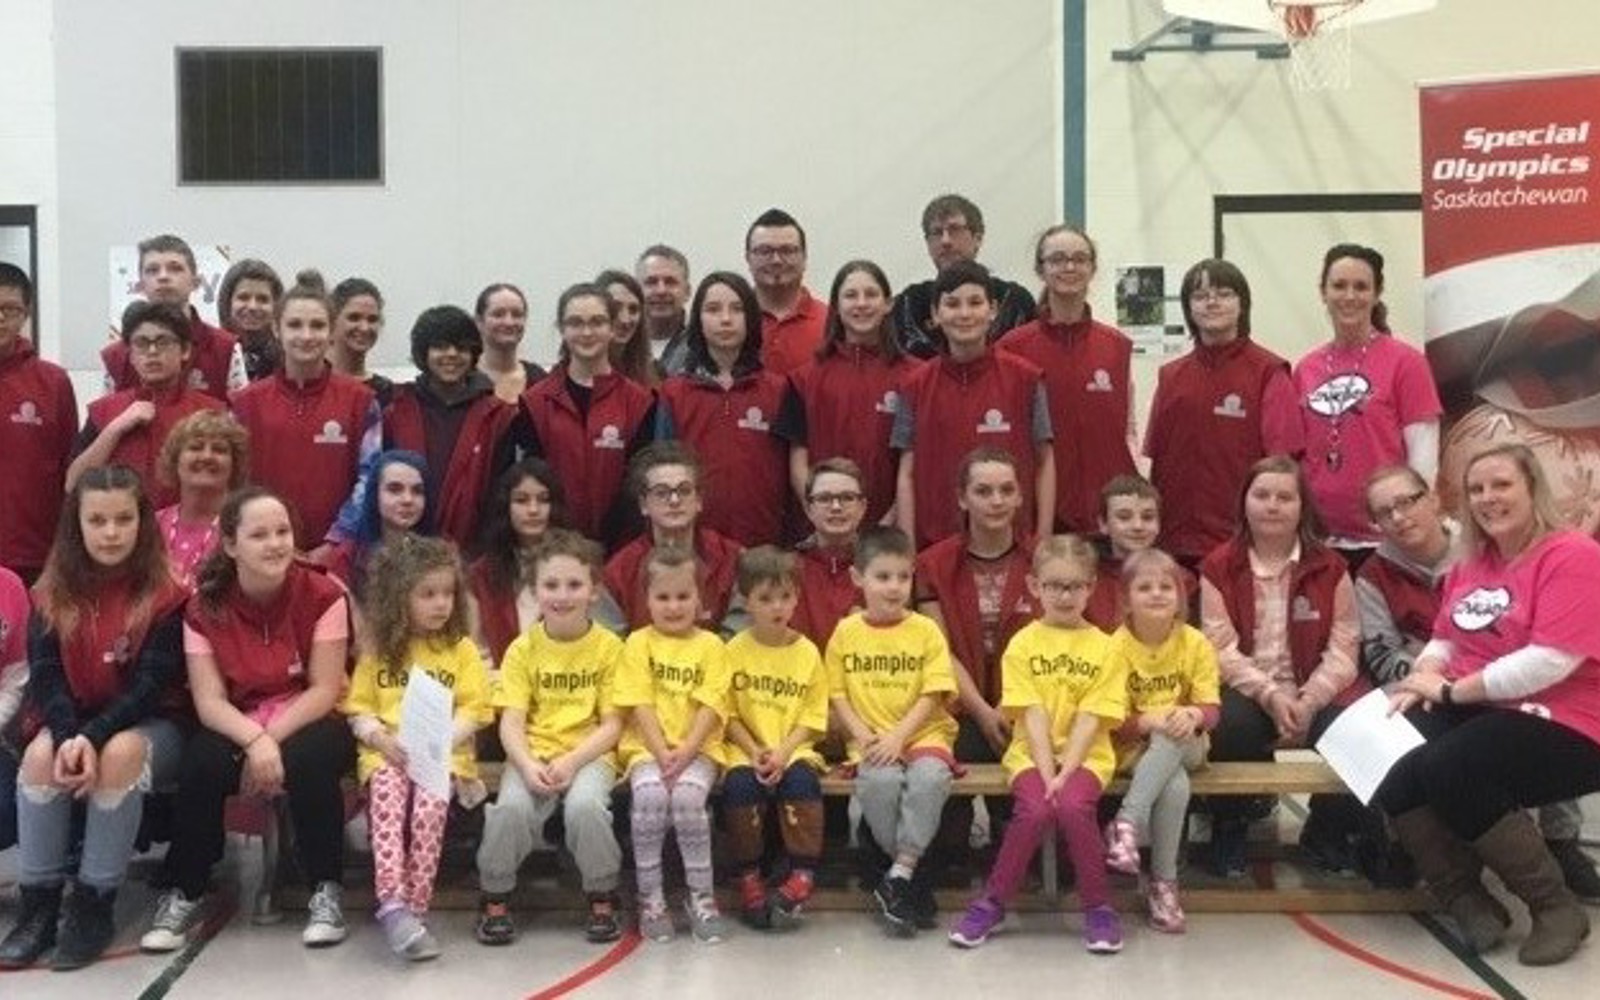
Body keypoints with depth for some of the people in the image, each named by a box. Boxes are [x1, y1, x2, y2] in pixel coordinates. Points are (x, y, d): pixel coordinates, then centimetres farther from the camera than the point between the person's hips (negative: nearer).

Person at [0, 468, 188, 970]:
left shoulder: (165, 593, -9)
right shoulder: (53, 593, 2)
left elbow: (152, 682, -16)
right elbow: (44, 675, -6)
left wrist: (94, 736, -29)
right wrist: (70, 736, -25)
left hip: (148, 723, -3)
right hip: (72, 721, 3)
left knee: (120, 752, -36)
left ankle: (94, 905, -26)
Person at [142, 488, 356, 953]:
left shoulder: (321, 595, -12)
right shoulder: (205, 607, -7)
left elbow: (325, 690, -12)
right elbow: (209, 700, -10)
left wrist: (273, 741, -24)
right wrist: (254, 741, -29)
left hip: (307, 722, -2)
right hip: (237, 727, 2)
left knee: (307, 759, -34)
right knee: (201, 762, -28)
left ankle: (326, 889, -16)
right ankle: (184, 892, -8)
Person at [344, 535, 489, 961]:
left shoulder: (462, 649, 9)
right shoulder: (379, 650, 13)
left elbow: (472, 711, 2)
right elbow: (358, 707, 8)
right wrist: (382, 738, -12)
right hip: (387, 753, 1)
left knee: (430, 801, -32)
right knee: (387, 795, -32)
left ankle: (414, 908, -26)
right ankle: (392, 905, -39)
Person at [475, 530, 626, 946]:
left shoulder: (609, 647, 0)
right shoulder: (523, 649, 4)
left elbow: (611, 725, -2)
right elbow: (511, 722, -2)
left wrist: (571, 761, -17)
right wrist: (528, 765, -20)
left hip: (589, 754, -1)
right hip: (533, 753, 1)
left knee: (585, 805, -32)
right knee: (511, 806, -29)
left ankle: (602, 900, -7)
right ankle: (495, 900, -5)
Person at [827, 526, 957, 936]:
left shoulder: (926, 630, 3)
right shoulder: (846, 632, 6)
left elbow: (932, 696, -3)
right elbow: (837, 694, 7)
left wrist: (898, 736, -14)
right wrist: (862, 735, -8)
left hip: (922, 733, 0)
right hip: (871, 741, 0)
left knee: (930, 776, -33)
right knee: (880, 781, -32)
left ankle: (898, 877, -23)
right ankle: (914, 880, -15)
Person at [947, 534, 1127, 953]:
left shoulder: (1104, 648, 4)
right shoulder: (1023, 644, 3)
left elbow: (1090, 719, -5)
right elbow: (1033, 715, -5)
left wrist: (1065, 773, -16)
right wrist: (1046, 774, -16)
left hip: (1085, 756, 0)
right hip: (1032, 754, 0)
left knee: (1074, 806, -30)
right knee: (1035, 810, -28)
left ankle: (1098, 907, -11)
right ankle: (992, 903, -8)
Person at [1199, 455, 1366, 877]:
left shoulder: (1329, 568, 7)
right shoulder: (1219, 568, 5)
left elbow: (1343, 649, -1)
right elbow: (1222, 648, -6)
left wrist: (1309, 702, -17)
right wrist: (1270, 694, -20)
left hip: (1316, 691, 1)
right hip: (1248, 692, -1)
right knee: (1231, 726, -35)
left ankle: (1326, 834, 3)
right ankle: (1228, 830, -5)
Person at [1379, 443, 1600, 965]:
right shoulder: (1471, 563, 14)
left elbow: (1551, 661, -21)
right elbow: (1446, 639, 18)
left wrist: (1451, 690, -17)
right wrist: (1424, 675, -6)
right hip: (1473, 710, 7)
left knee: (1447, 771, -33)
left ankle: (1557, 906, -11)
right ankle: (1469, 901, -5)